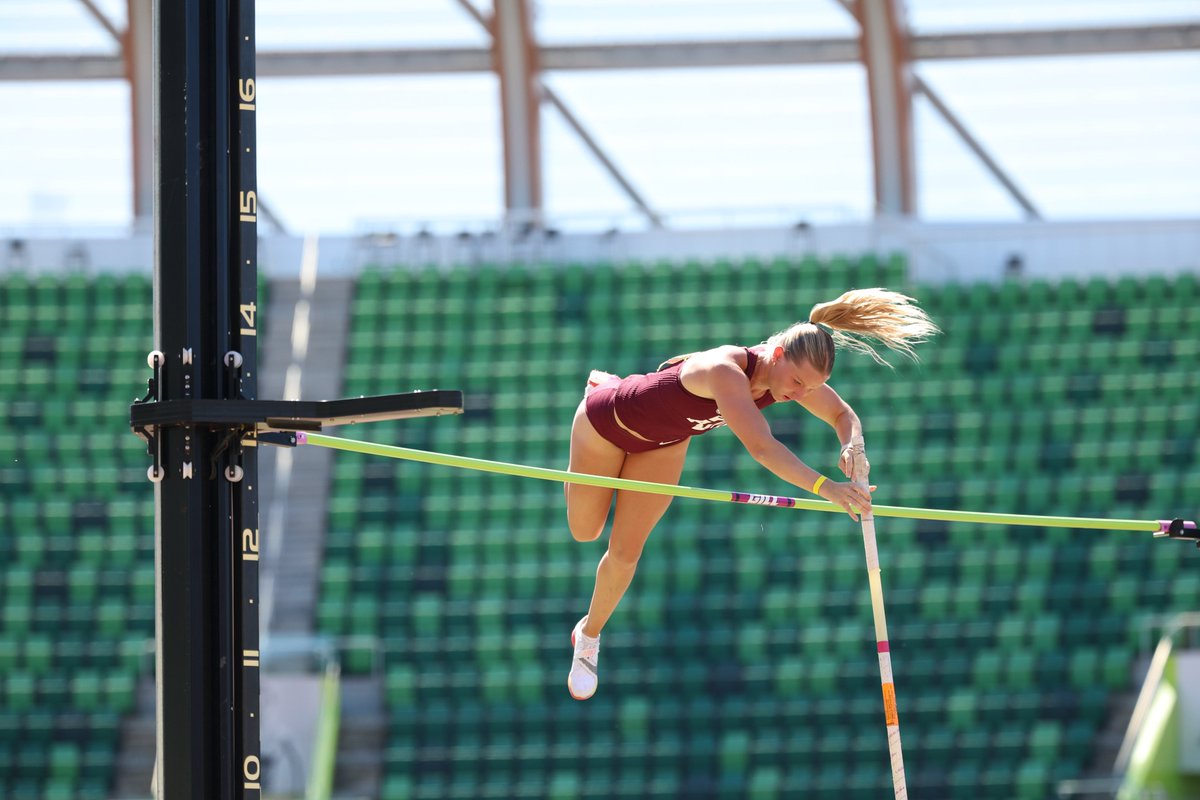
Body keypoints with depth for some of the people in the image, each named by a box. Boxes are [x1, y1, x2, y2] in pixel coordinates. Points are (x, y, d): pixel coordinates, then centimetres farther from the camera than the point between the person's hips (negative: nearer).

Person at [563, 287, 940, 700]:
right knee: (584, 530, 19)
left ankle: (590, 636, 31)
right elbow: (761, 447, -61)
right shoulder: (725, 372, -49)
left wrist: (853, 446, -33)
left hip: (663, 443, 5)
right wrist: (826, 487, -71)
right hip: (606, 422, -5)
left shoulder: (793, 371, -25)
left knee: (625, 552, 4)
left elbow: (843, 414, -8)